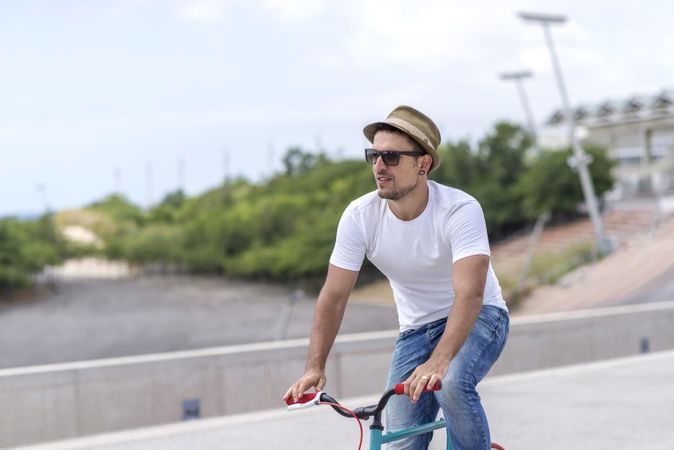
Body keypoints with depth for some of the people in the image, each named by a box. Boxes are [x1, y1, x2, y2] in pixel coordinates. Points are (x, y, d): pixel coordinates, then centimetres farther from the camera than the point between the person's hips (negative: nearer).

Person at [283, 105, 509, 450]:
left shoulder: (460, 210, -26)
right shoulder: (359, 216, -15)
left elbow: (469, 295, -37)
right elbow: (334, 295, -12)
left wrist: (438, 361, -51)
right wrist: (314, 367, -23)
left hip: (476, 317, -4)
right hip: (417, 329, 4)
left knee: (452, 384, -34)